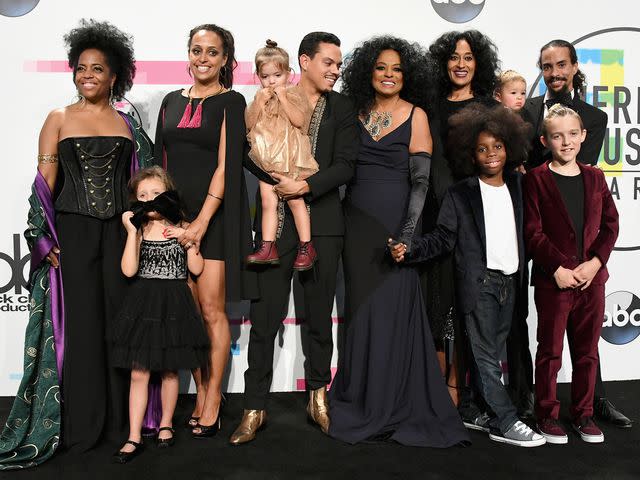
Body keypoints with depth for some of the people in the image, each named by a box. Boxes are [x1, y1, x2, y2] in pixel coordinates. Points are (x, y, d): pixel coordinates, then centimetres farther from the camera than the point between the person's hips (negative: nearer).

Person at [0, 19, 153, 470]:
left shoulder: (128, 124, 10)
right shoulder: (59, 119, 5)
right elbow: (44, 185, -1)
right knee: (78, 323, 0)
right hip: (73, 233, -2)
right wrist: (45, 240, -10)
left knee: (120, 319, 4)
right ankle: (80, 425, 12)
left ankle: (119, 416, 17)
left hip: (119, 233, 2)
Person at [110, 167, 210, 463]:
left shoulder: (181, 228, 2)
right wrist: (132, 232, -14)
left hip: (173, 305, 0)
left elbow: (196, 269, -2)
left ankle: (166, 424, 30)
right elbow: (128, 270, -11)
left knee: (170, 371, 10)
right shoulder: (138, 229, 2)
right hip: (143, 305, 1)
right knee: (139, 373, 0)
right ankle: (134, 437, 7)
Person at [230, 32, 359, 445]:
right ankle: (255, 407, 7)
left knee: (319, 313, 10)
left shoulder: (342, 108, 8)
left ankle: (318, 396, 26)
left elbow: (345, 166, -2)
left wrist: (305, 186, -14)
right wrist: (274, 175, -8)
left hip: (322, 222, 1)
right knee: (265, 314, -2)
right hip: (276, 221, -1)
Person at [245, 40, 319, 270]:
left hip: (290, 158, -4)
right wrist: (260, 101, -9)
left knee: (295, 200, -3)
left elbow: (299, 120, -16)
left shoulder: (294, 94, -2)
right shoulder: (259, 98, 10)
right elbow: (249, 124, 1)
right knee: (268, 202, 3)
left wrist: (283, 98, -18)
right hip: (267, 160, 4)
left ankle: (306, 247, 5)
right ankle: (268, 248, 8)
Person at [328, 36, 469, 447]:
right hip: (357, 221, 4)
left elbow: (421, 180, -6)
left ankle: (391, 407, 12)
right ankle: (362, 399, 20)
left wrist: (407, 233, -15)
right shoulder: (357, 113, 10)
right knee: (360, 306, 7)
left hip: (395, 221, -3)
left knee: (392, 308, -2)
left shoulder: (415, 115, 0)